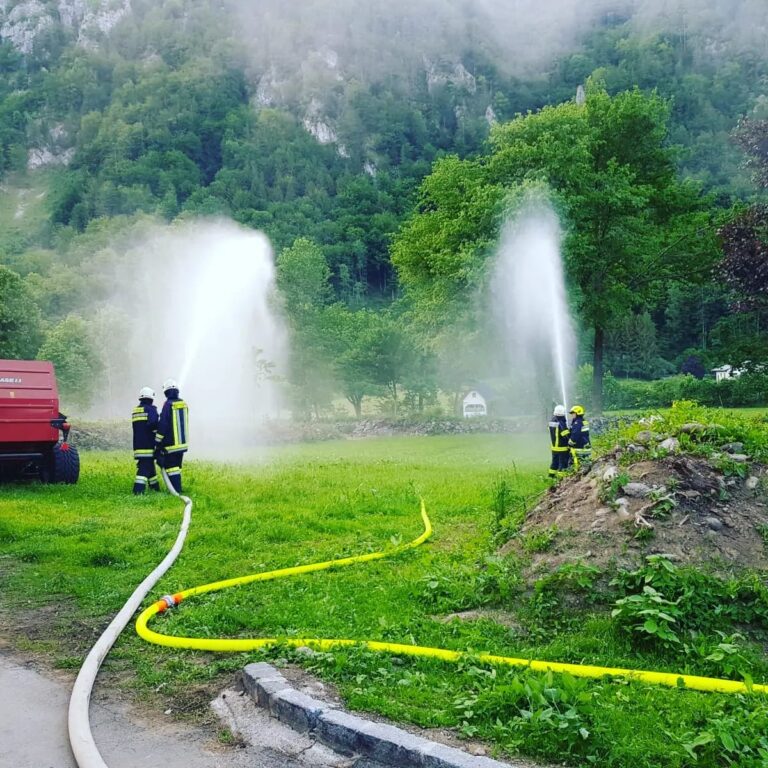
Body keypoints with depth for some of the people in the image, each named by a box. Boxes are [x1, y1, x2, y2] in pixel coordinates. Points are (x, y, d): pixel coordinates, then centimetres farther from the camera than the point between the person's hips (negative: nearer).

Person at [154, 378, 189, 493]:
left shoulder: (168, 404, -14)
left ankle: (176, 491, -6)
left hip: (171, 444, -7)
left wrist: (157, 442, -8)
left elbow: (163, 425, -15)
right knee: (177, 466, 16)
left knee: (171, 467, -3)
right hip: (183, 442, 7)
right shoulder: (184, 404, 6)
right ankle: (178, 489, 19)